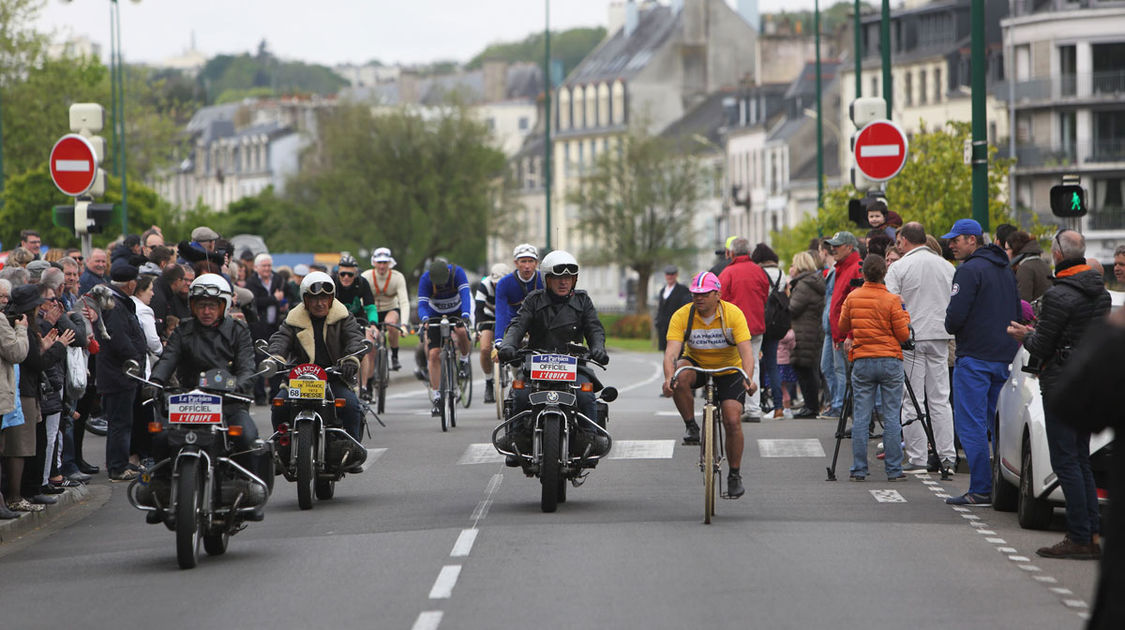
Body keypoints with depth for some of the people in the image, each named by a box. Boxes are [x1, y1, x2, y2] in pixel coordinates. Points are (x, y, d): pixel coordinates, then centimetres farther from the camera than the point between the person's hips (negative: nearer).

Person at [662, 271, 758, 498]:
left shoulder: (734, 314, -22)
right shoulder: (681, 316, -20)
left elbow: (746, 350, -29)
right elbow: (671, 351, -29)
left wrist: (748, 378, -47)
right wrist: (669, 377, -48)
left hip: (729, 369, -1)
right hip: (696, 364, 1)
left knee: (732, 421, -13)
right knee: (680, 379, -35)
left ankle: (735, 475, 4)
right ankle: (691, 427, -13)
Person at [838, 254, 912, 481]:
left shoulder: (852, 298, 1)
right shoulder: (891, 300, -8)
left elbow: (843, 328, 13)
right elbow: (903, 335, -4)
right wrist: (904, 316, 12)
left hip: (861, 361, 2)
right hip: (890, 361, -2)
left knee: (861, 418, 5)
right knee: (891, 417, 2)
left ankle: (859, 469, 4)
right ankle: (893, 469, 3)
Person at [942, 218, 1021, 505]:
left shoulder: (969, 270, -11)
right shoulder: (1006, 271, 16)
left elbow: (955, 316, -17)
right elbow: (1016, 315, 22)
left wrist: (951, 328, 4)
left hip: (975, 359, -8)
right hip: (1005, 357, 8)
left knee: (970, 424, -6)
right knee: (998, 424, 13)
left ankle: (980, 489, -10)